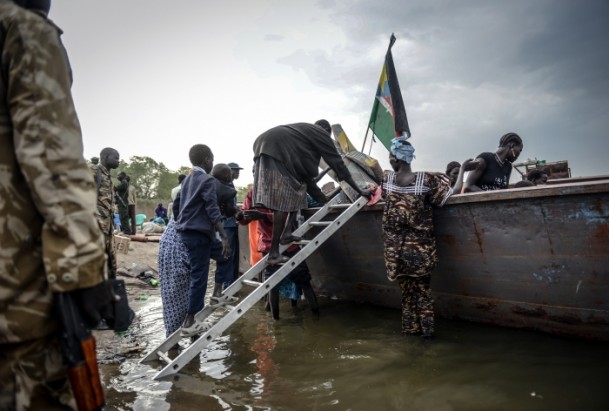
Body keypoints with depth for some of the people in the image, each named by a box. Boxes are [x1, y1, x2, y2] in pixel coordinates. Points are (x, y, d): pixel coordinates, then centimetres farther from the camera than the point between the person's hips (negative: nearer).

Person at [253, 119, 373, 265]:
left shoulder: (304, 130, 35)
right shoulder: (322, 134, 13)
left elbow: (305, 172, 34)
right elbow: (337, 163, 7)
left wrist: (325, 200, 36)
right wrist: (360, 191, 11)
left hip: (264, 149, 9)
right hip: (276, 150, -9)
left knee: (297, 192, 18)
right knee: (283, 203, -9)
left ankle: (286, 232, 7)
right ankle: (274, 253, -9)